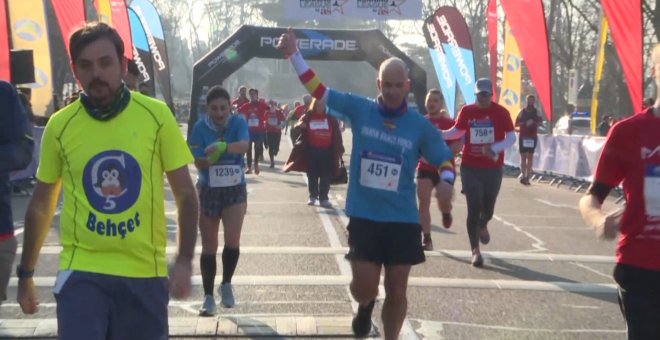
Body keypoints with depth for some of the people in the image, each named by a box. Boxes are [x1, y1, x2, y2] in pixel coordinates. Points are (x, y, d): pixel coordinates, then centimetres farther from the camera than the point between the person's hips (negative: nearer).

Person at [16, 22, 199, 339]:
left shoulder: (156, 115, -4)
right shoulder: (59, 125, -2)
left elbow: (185, 193, 1)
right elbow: (41, 205, 10)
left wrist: (184, 260, -7)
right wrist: (25, 274, 13)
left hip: (145, 271, 1)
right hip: (81, 271, 0)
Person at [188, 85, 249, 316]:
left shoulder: (238, 122, -7)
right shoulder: (200, 128, -8)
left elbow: (244, 145, -26)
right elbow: (198, 162, -12)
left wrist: (222, 146, -44)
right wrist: (210, 158, -34)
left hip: (235, 190, 0)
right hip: (208, 191, 0)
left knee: (232, 238, -15)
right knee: (209, 246, 6)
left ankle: (226, 284, 10)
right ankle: (208, 297, 16)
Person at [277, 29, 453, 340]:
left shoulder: (420, 125, -1)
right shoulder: (359, 109, -3)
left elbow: (444, 157, 8)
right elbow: (318, 89, 0)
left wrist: (445, 180, -13)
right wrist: (294, 54, -8)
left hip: (403, 219, 1)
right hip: (363, 216, -1)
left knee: (396, 291, 7)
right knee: (364, 287, 0)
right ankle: (365, 306, 38)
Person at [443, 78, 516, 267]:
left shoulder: (501, 112, -7)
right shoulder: (467, 111, -1)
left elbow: (511, 137, -9)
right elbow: (456, 132, 12)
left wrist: (494, 148, -26)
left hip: (493, 168, 0)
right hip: (470, 168, 0)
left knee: (488, 209, 13)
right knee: (473, 209, -4)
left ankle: (482, 226, 51)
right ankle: (475, 251, 5)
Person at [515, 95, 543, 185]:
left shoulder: (537, 112, 7)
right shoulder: (522, 112, 4)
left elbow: (540, 122, -3)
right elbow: (517, 123, 0)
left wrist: (534, 122, -23)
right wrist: (525, 123, -16)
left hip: (533, 136, 1)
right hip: (523, 136, -1)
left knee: (530, 156, 2)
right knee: (523, 155, -4)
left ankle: (527, 176, 5)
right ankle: (523, 175, -6)